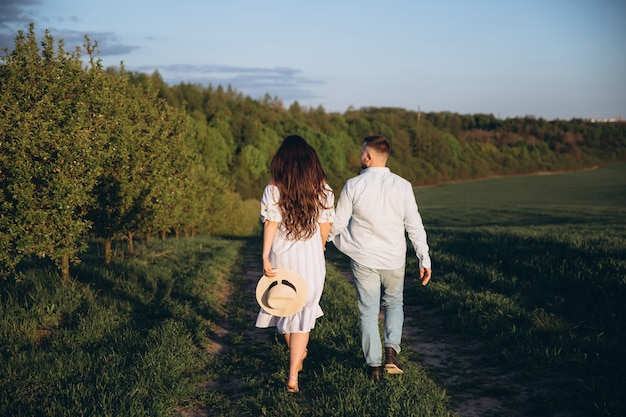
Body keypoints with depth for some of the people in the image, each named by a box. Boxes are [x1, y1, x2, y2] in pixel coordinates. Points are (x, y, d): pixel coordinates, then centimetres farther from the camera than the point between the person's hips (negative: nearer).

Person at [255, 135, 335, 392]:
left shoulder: (273, 190, -9)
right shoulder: (323, 190, -5)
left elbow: (270, 225, -14)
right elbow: (325, 226, 2)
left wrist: (265, 257, -13)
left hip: (281, 256, 0)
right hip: (310, 257, 0)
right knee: (303, 313, 4)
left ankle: (297, 354, 41)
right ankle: (293, 375, -3)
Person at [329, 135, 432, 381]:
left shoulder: (353, 186, -8)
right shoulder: (402, 186, -6)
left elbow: (337, 222, -1)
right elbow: (414, 225, -5)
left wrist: (324, 239, 20)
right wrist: (424, 259, 2)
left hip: (363, 259, -1)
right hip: (394, 259, 1)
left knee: (368, 312, 11)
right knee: (394, 304, 22)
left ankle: (374, 366, 14)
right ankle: (392, 350, 4)